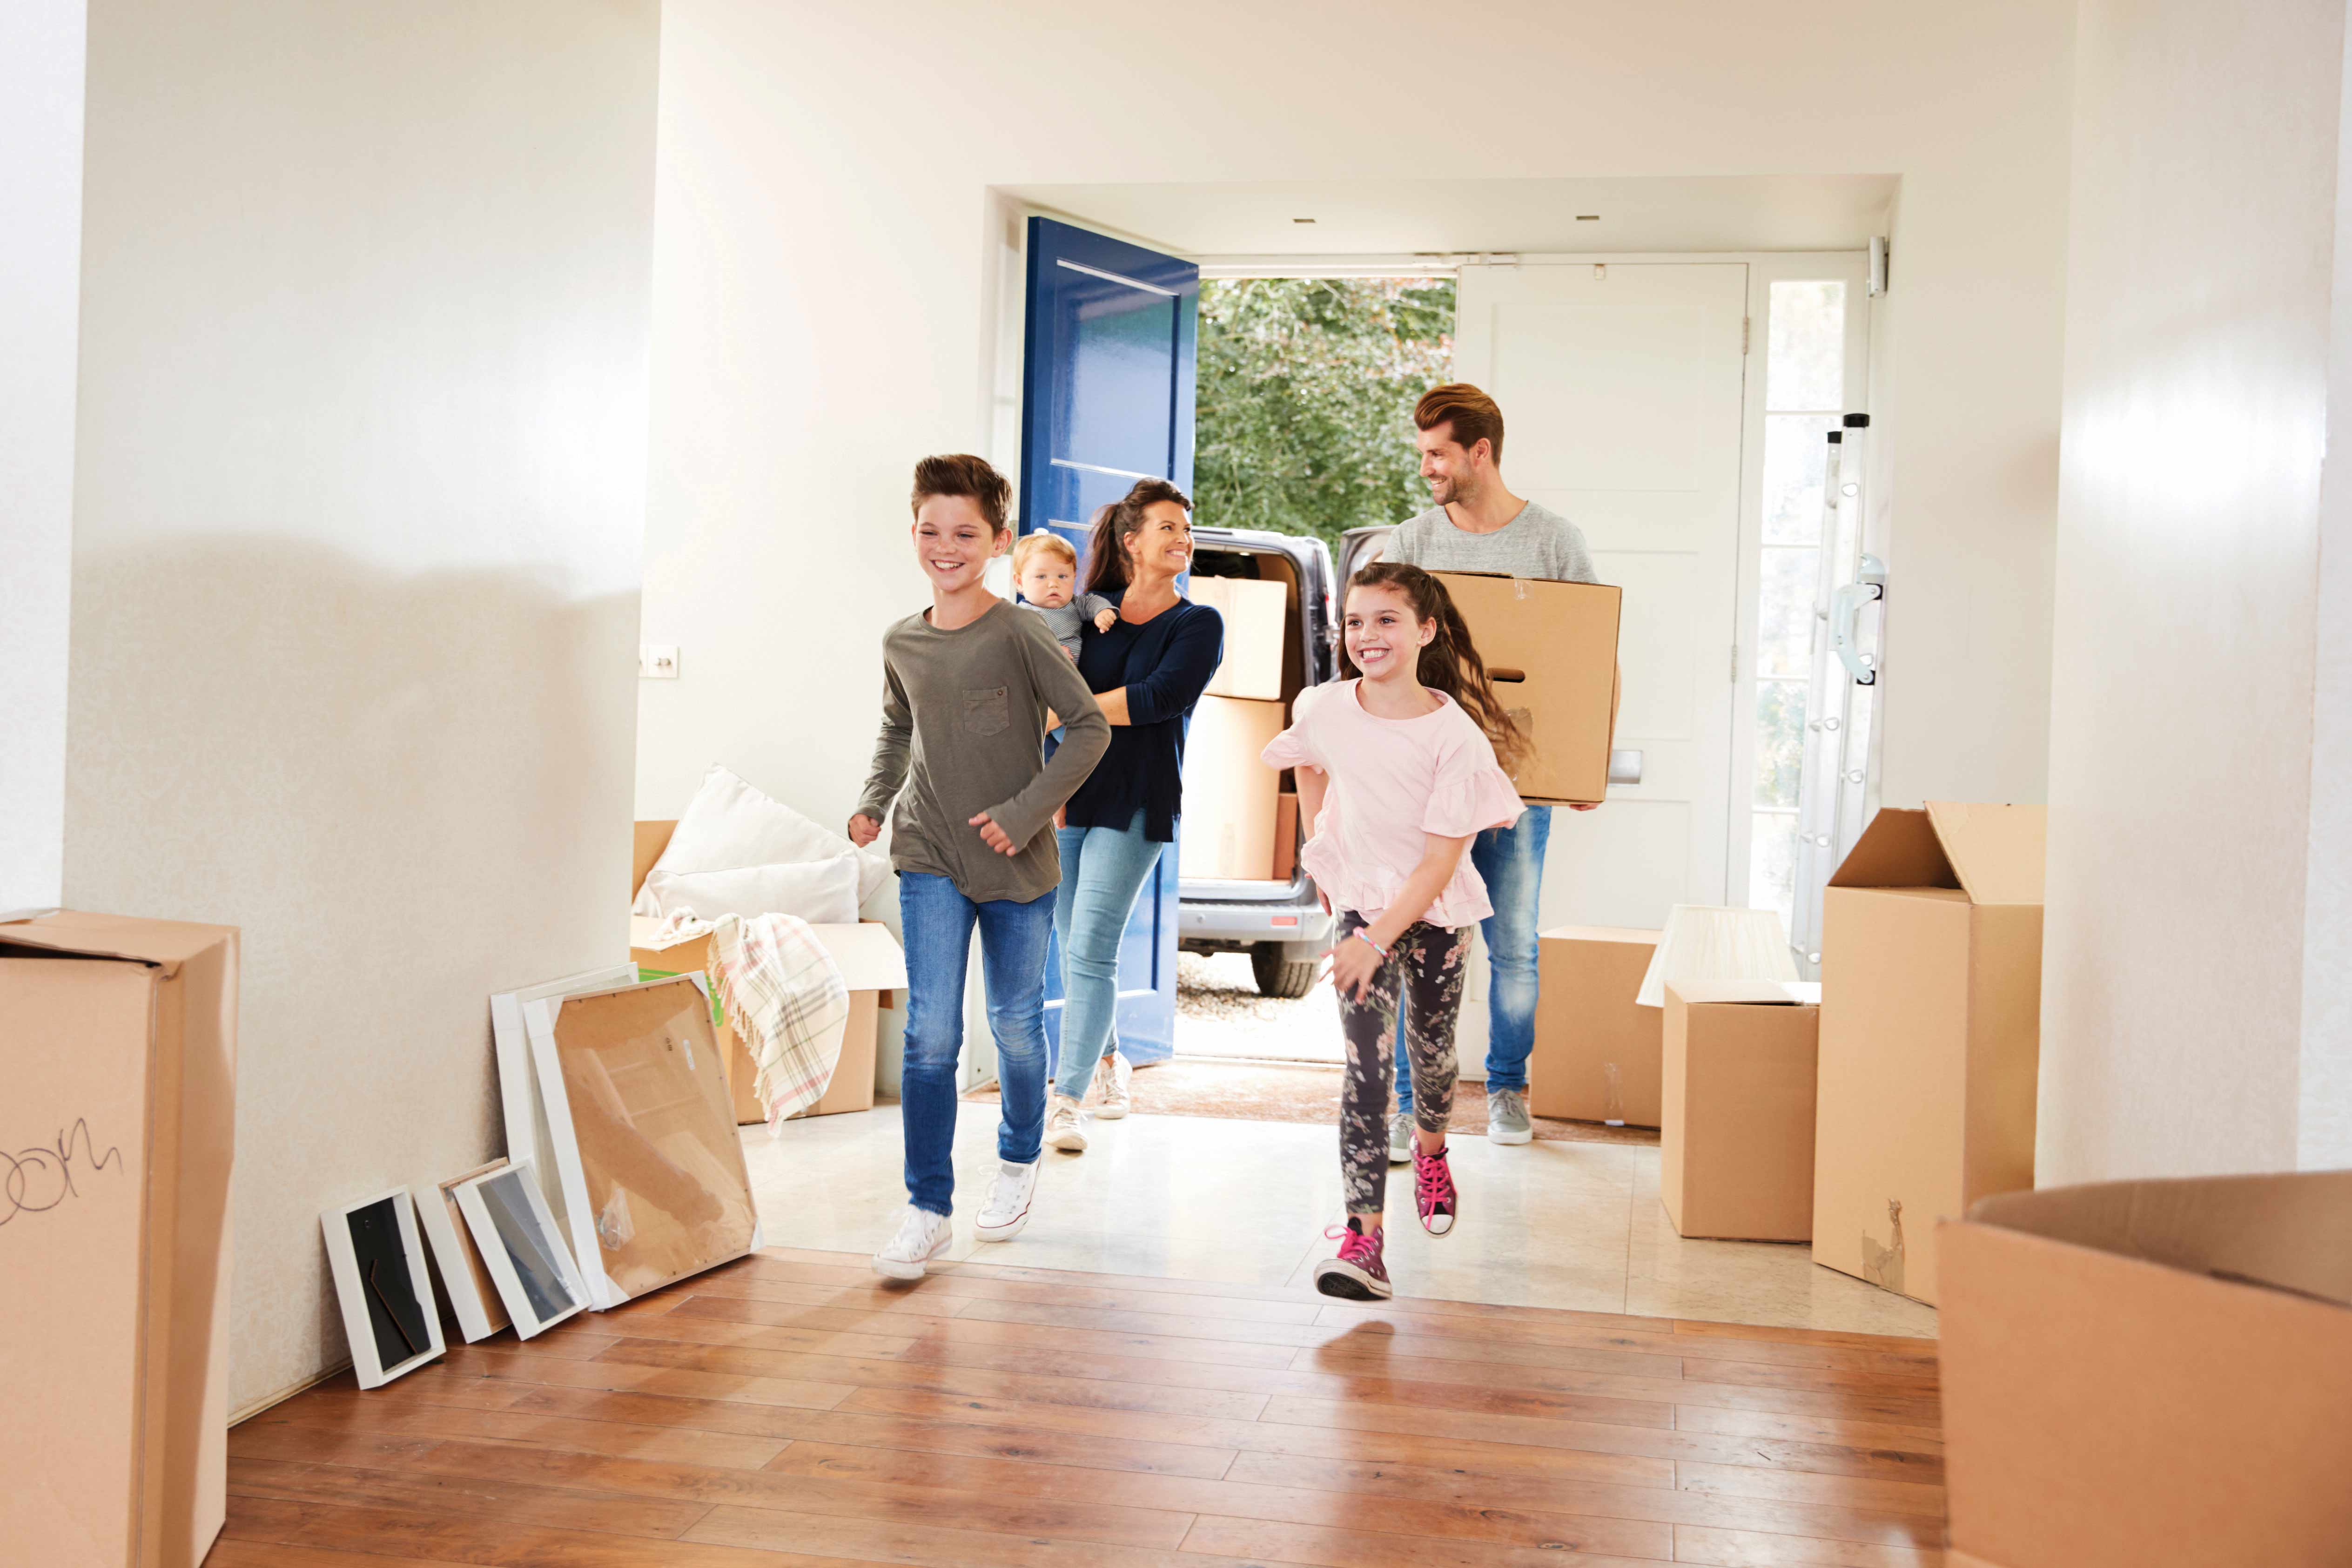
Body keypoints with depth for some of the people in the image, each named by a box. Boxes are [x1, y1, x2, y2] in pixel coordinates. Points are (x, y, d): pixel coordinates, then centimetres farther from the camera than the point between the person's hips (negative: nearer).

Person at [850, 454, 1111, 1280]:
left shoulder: (1020, 634, -11)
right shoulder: (902, 643, 4)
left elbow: (1090, 726, -10)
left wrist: (1024, 813, -15)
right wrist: (875, 802, 9)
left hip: (1016, 863, -2)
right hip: (930, 858, 2)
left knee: (1015, 1024, 12)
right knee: (931, 1033, -7)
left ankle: (1017, 1161, 38)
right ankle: (928, 1208, 2)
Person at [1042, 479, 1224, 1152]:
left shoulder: (1199, 625, 2)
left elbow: (1158, 698, -13)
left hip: (1135, 803, -3)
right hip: (1068, 793, 3)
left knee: (1092, 949, -12)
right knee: (1072, 946, 9)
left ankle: (1067, 1101, -10)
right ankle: (1105, 1060, 31)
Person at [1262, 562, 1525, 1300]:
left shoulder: (1455, 734, -20)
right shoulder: (1323, 710, -10)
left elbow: (1440, 861, -20)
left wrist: (1377, 941, -23)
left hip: (1435, 913, -1)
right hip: (1362, 903, 1)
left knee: (1431, 1052, 15)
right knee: (1367, 1067, -10)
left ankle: (1431, 1153, 49)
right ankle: (1363, 1238, -16)